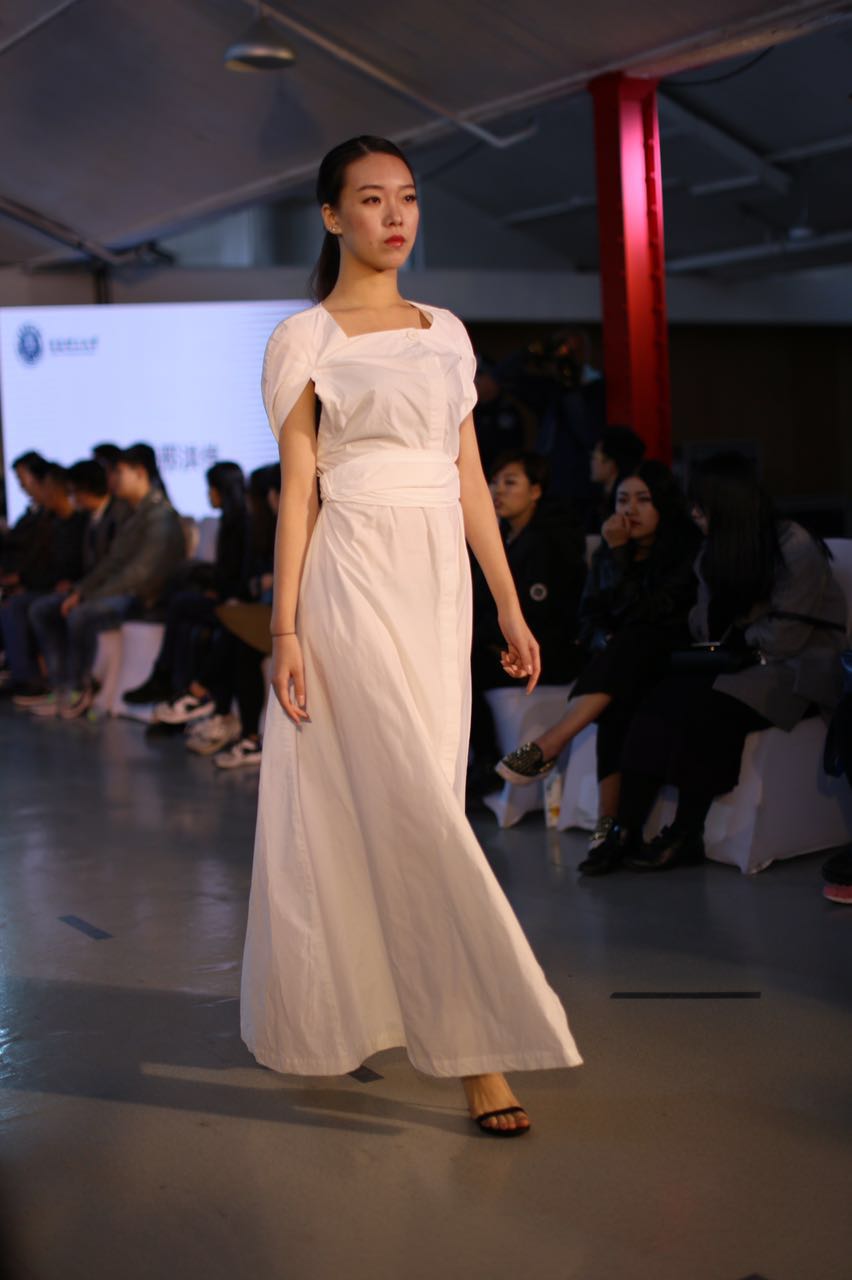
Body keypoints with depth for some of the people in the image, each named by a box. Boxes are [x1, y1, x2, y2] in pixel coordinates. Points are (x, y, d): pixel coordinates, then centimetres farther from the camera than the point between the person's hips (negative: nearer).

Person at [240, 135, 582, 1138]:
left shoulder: (447, 333, 15)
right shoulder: (304, 340, 0)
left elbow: (470, 477, 14)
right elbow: (296, 488, -4)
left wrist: (510, 605, 11)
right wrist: (284, 628, -9)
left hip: (438, 584, 6)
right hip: (354, 577, -6)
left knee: (391, 808, 9)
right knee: (415, 808, -9)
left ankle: (350, 1011, 24)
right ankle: (477, 1042, -6)